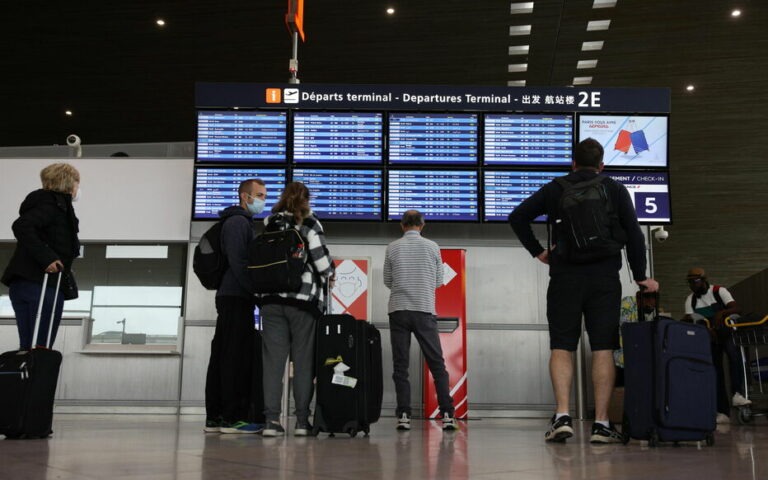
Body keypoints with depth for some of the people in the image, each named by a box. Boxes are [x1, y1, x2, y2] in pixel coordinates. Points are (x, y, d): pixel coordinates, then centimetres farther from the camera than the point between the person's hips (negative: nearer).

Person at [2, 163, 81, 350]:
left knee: (28, 348, 8)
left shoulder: (50, 201, 21)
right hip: (43, 285, -9)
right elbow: (21, 226, -21)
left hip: (21, 284, 9)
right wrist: (46, 257, -24)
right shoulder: (55, 203, -7)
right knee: (41, 349, -9)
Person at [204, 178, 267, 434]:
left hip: (231, 298, 10)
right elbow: (237, 262, -17)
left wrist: (255, 292, 15)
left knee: (222, 357, 8)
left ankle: (215, 417, 11)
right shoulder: (238, 222, -7)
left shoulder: (244, 223, 25)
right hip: (237, 298, -10)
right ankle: (233, 418, -11)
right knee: (237, 357, -11)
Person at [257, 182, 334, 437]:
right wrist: (329, 274, 12)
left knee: (273, 359, 2)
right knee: (303, 360, 3)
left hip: (271, 298, 3)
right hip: (303, 299, -3)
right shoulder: (309, 223, -1)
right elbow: (321, 258, -5)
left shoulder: (269, 225, 11)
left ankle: (272, 420, -3)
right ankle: (302, 420, 4)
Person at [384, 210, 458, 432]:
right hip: (424, 310, 0)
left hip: (398, 311, 0)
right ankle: (447, 414, -2)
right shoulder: (432, 247, 3)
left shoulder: (393, 248, 3)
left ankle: (404, 415, -1)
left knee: (401, 366, 4)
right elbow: (439, 281, 10)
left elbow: (387, 281, 11)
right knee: (437, 364, 4)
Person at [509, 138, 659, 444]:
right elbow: (633, 234, 3)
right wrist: (640, 277, 8)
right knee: (603, 350, 1)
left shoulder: (554, 189, 10)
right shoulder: (615, 190, 8)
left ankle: (562, 416, -11)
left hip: (565, 278, 0)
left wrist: (537, 251, 10)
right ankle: (601, 424, 0)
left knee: (561, 347, 3)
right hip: (604, 279, 0)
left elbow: (517, 217, 5)